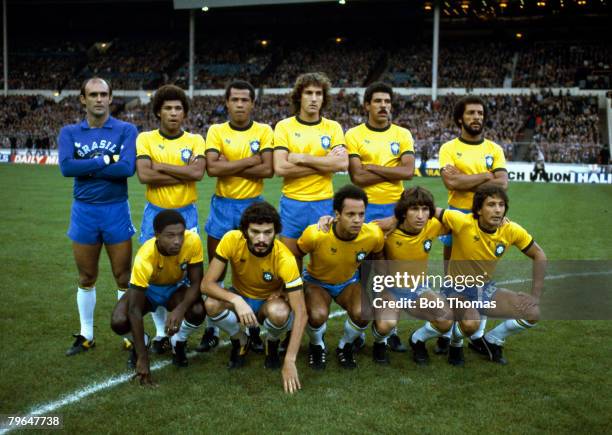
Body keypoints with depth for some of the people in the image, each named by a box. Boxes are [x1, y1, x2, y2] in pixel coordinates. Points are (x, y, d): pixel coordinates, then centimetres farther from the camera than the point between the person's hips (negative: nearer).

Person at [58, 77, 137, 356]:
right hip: (83, 211, 2)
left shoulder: (126, 130, -4)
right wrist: (106, 159, -16)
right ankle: (86, 335, 27)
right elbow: (66, 167, -14)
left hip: (116, 210, -2)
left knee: (123, 277, 5)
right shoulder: (69, 132, 3)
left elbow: (127, 168, -19)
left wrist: (86, 168, -13)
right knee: (86, 278, 13)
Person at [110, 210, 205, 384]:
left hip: (176, 288, 1)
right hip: (147, 289, -1)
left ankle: (178, 343, 4)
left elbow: (196, 282, -22)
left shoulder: (193, 241, -32)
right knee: (119, 322, -29)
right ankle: (140, 343, 8)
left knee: (198, 311, -31)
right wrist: (143, 357, -39)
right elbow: (134, 309, -36)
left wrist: (180, 309, -43)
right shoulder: (145, 257, -37)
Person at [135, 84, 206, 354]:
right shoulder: (145, 139, -1)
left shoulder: (195, 140, 1)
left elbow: (198, 172, -17)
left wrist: (160, 166, -14)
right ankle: (160, 333, 16)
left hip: (186, 213, 0)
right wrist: (184, 174, -15)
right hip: (155, 213, 0)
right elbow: (144, 176, -16)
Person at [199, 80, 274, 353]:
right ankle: (213, 328, 16)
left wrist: (229, 166, -14)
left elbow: (268, 170, -13)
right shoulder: (216, 131, 0)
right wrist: (251, 160, -14)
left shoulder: (264, 131, 0)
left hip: (253, 205, 0)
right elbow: (212, 168, -15)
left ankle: (254, 327, 19)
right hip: (222, 205, 1)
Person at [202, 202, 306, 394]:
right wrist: (237, 300, -45)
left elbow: (300, 313, -33)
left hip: (270, 301, -1)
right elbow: (207, 284, -26)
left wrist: (290, 361, -40)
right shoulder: (232, 240, -26)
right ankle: (240, 341, 1)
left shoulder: (284, 259, -32)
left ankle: (272, 343, 0)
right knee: (212, 304, -32)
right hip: (239, 297, 2)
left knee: (279, 313, -37)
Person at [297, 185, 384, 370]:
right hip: (317, 282, -2)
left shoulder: (374, 235, -25)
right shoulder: (315, 235, -33)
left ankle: (345, 346, 8)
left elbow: (378, 258, 0)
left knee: (362, 313, -28)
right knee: (318, 315, -33)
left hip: (350, 281, 2)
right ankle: (317, 346, 5)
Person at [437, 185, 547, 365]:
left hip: (486, 289, 5)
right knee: (470, 323, -36)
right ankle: (455, 343, 4)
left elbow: (539, 256, 0)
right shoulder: (463, 222, -25)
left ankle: (491, 341, 17)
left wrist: (535, 296, -4)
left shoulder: (511, 230, -12)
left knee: (533, 313, -10)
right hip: (457, 289, -5)